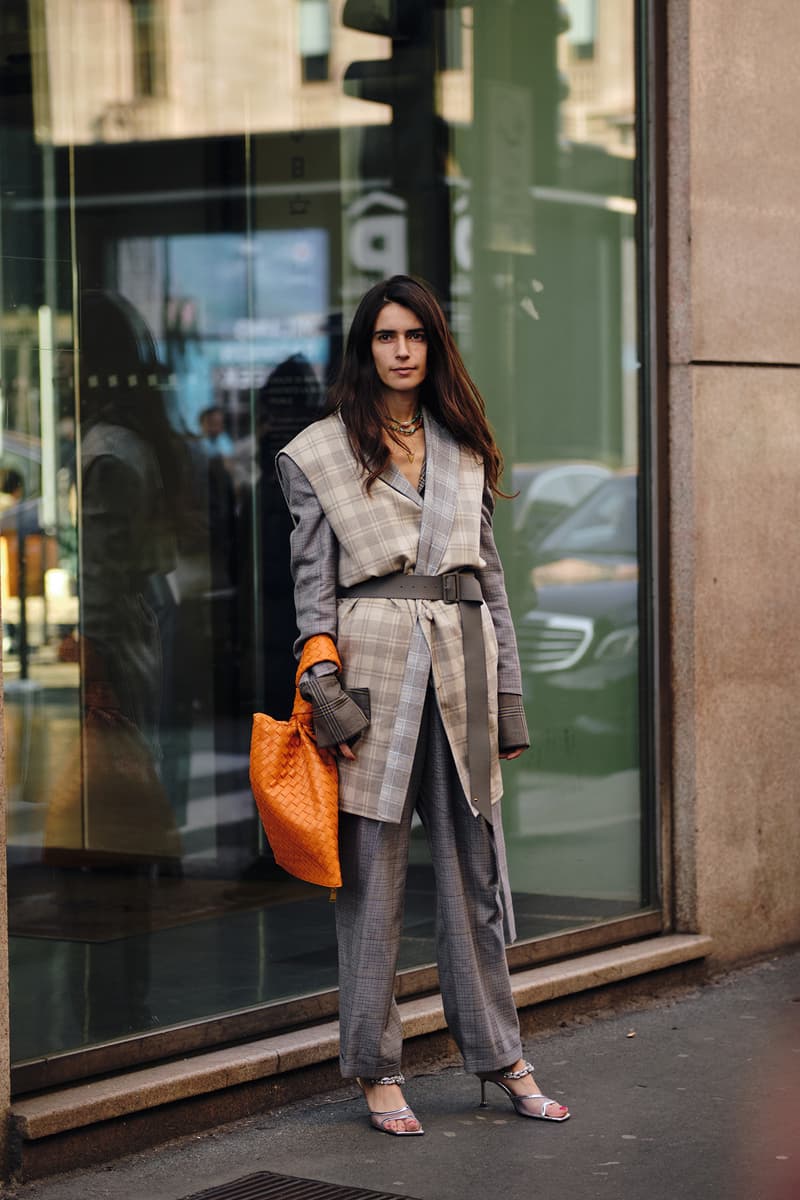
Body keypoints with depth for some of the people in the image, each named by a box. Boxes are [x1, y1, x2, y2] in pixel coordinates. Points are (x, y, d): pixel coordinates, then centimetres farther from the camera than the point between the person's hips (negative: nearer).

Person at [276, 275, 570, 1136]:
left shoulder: (464, 450, 16)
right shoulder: (322, 452, 4)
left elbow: (490, 573, 16)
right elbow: (312, 581, 0)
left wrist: (508, 692, 12)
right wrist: (326, 692, -8)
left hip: (460, 671, 4)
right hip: (375, 667, -4)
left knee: (476, 870, 7)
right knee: (371, 876, -1)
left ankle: (500, 1058, 16)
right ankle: (377, 1072, 7)